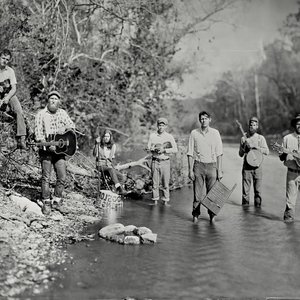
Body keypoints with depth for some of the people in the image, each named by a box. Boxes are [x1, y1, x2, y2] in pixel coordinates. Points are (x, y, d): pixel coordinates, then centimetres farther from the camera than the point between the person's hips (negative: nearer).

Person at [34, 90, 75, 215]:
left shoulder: (62, 113, 12)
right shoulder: (41, 114, -1)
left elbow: (72, 125, 12)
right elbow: (38, 132, -9)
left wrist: (64, 128, -10)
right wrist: (48, 145, -21)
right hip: (46, 149, -4)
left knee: (62, 177, -1)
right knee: (46, 177, -4)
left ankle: (56, 199, 15)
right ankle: (46, 203, 4)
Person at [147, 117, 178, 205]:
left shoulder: (169, 136, 2)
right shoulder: (152, 135, 6)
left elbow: (175, 149, -6)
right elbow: (148, 148, 4)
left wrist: (164, 150, -18)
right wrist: (155, 149, -15)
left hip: (165, 162, -1)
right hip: (155, 161, 1)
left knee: (165, 183, 1)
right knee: (155, 182, 3)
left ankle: (165, 201, 10)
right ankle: (155, 201, 12)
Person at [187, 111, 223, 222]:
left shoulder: (215, 133, 5)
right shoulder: (194, 133, 3)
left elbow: (219, 153, 6)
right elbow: (190, 153, 4)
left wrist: (219, 170, 1)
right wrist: (190, 170, -2)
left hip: (212, 165, 1)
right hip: (198, 165, -1)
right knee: (198, 193, -2)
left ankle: (212, 214, 14)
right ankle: (195, 214, 10)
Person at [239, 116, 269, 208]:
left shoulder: (261, 138, 7)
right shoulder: (244, 138, 8)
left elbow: (266, 151, -4)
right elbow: (240, 154, 8)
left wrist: (254, 146, -13)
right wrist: (244, 146, -10)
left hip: (257, 166, 0)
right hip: (247, 166, 1)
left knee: (258, 188, 1)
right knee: (245, 186, 0)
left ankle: (257, 204, 12)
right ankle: (245, 203, 10)